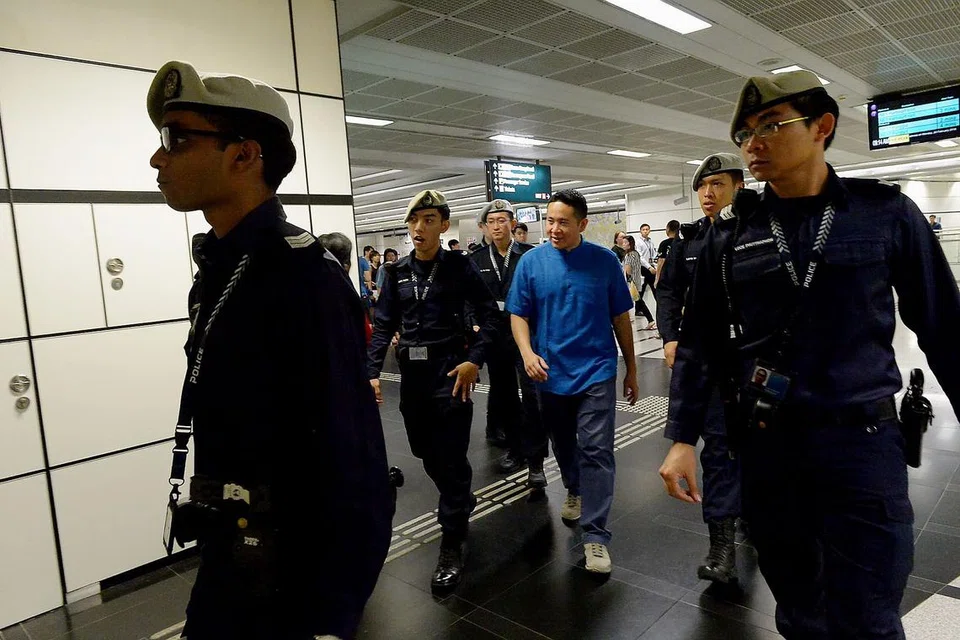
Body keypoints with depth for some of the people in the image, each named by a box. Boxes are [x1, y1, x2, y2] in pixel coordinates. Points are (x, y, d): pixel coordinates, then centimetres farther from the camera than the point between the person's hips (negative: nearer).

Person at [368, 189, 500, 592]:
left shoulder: (459, 265, -5)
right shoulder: (397, 272, 6)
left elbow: (489, 314, -6)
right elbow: (384, 325, 6)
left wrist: (474, 360, -18)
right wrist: (373, 371, -4)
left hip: (450, 370, -5)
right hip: (412, 373, 5)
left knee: (451, 457, -2)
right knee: (426, 452, 16)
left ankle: (452, 547, 10)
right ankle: (462, 500, 44)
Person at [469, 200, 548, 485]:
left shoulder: (530, 254, -1)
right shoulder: (477, 260, 8)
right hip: (494, 336, 4)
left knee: (531, 394, -8)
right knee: (504, 394, 13)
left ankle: (535, 461, -1)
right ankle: (515, 448, 30)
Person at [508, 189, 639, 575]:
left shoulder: (604, 260, -3)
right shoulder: (531, 261, -2)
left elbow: (620, 317, 2)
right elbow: (518, 314, 0)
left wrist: (631, 369, 6)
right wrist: (527, 352, -18)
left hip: (596, 371, -2)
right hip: (551, 372, 2)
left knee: (596, 452, -5)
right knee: (563, 444, 20)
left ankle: (595, 535, 3)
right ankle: (575, 491, 47)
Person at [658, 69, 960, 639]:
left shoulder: (887, 214, -3)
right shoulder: (730, 238, 1)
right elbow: (699, 344, 3)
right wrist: (682, 439, -4)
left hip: (861, 442, -2)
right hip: (764, 443, 2)